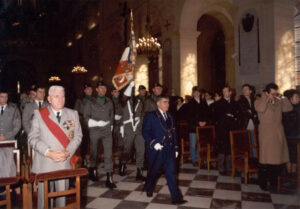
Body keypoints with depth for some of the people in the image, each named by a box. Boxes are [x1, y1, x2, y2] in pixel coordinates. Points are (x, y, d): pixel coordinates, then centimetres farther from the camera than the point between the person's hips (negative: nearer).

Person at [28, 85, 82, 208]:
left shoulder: (73, 114, 8)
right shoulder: (39, 114, 3)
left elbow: (78, 136, 5)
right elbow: (32, 138, -2)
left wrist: (68, 152, -10)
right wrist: (49, 153, -14)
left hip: (65, 163, 1)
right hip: (44, 164, -1)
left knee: (63, 196, 8)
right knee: (44, 197, 6)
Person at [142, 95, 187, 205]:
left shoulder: (170, 117, 13)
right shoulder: (150, 116, -3)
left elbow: (173, 133, 15)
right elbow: (145, 132, -8)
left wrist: (176, 148, 12)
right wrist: (153, 143, -19)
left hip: (169, 150, 4)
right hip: (156, 150, -4)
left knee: (171, 173, 1)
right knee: (153, 171, 13)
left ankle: (176, 197, 4)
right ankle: (149, 189, 39)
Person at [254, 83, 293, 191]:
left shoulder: (279, 102, 14)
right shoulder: (259, 102, -3)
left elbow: (289, 108, 8)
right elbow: (260, 109, -23)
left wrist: (282, 98, 3)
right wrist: (265, 98, -13)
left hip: (278, 134, 5)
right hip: (266, 134, -5)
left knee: (277, 158, 9)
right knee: (266, 159, -3)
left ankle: (273, 181, 24)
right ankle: (262, 182, 10)